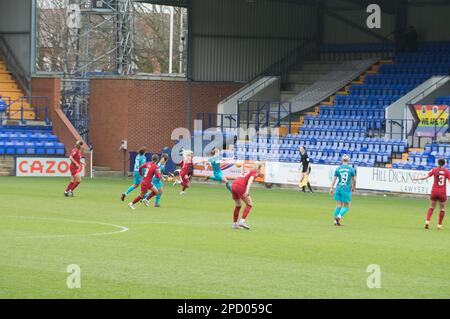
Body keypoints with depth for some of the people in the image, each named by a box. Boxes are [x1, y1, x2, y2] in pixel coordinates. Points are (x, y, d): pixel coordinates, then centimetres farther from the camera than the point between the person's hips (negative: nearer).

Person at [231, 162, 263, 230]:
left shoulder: (249, 171, 27)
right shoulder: (255, 172, 4)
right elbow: (250, 180, -14)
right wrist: (247, 190, -26)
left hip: (233, 185, 8)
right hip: (240, 186, -8)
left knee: (238, 205, 20)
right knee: (249, 204, 1)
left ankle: (234, 224, 23)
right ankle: (242, 221, -12)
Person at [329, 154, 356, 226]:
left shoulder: (338, 169, 2)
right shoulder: (351, 169, -2)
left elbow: (334, 179, 2)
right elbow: (354, 180, 3)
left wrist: (331, 188, 9)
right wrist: (353, 188, 20)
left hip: (338, 188, 3)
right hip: (346, 189, -3)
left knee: (339, 205, 13)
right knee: (346, 206, 7)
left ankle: (336, 221, 8)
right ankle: (339, 216, -16)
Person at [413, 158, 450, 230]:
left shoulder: (434, 170, 0)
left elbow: (426, 177, -5)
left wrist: (417, 178, 6)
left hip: (434, 191, 1)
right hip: (442, 192, -1)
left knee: (431, 207, 13)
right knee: (442, 208, 13)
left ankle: (427, 221, -7)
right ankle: (439, 224, 11)